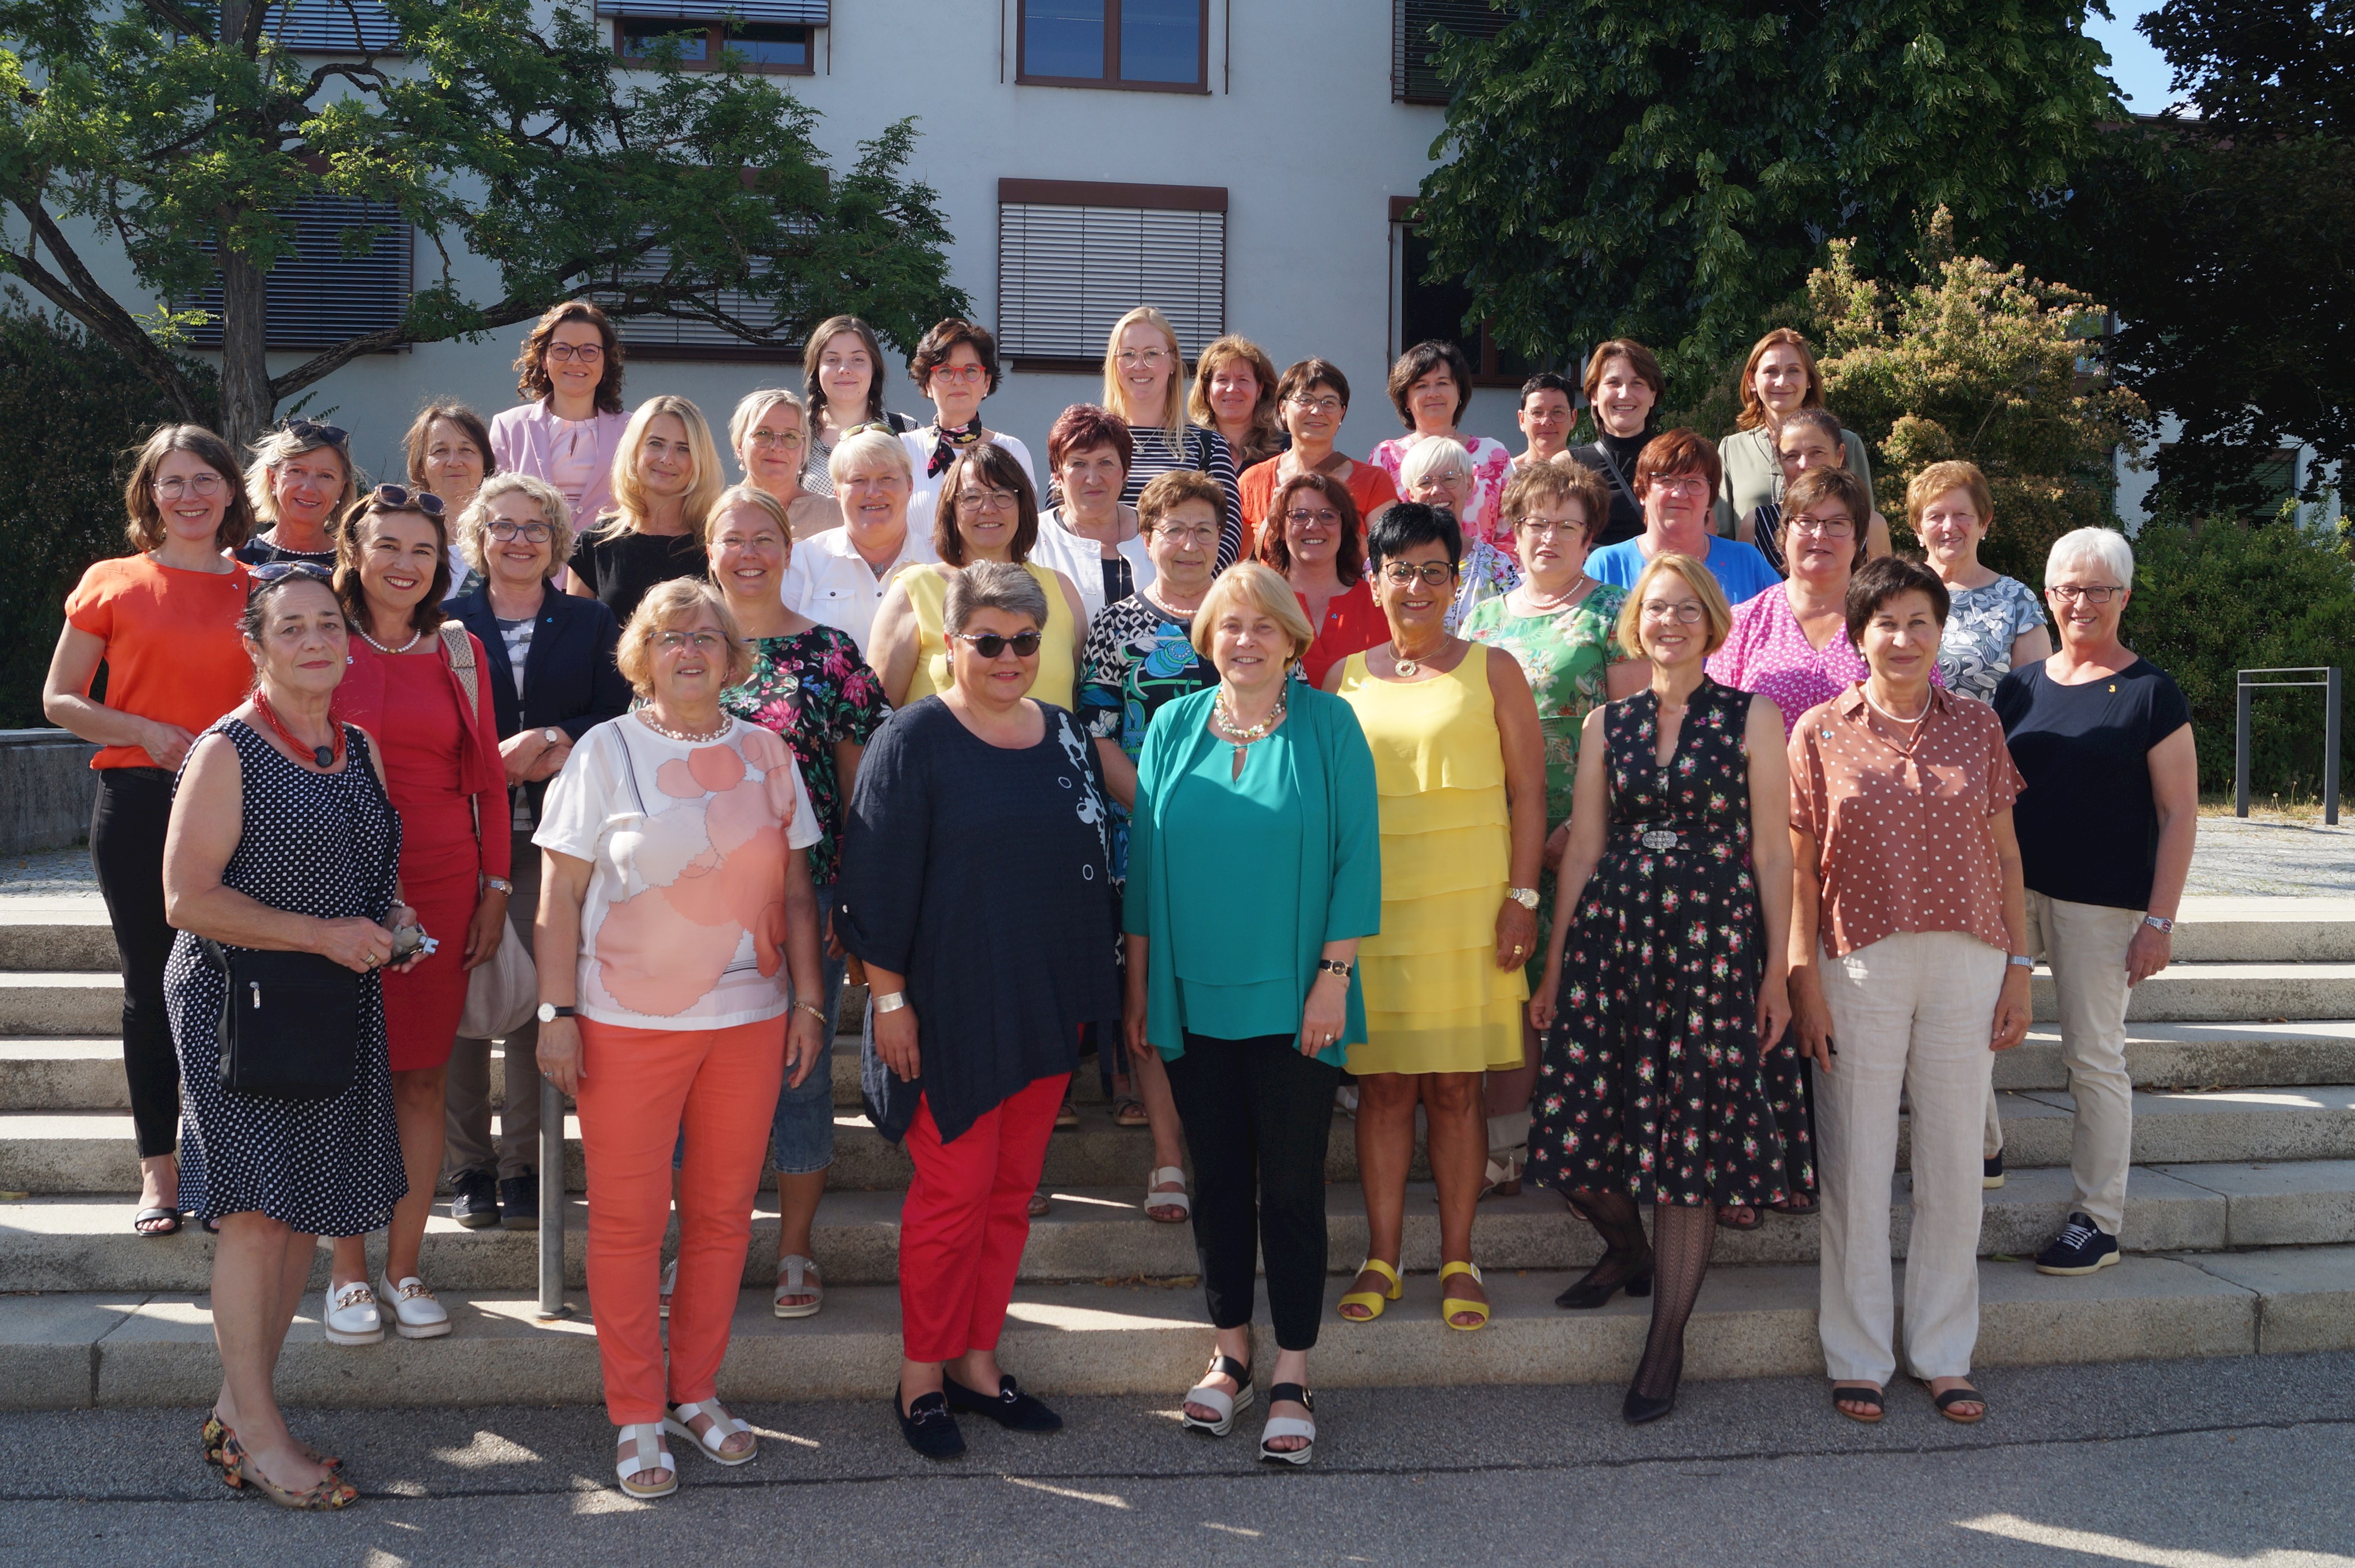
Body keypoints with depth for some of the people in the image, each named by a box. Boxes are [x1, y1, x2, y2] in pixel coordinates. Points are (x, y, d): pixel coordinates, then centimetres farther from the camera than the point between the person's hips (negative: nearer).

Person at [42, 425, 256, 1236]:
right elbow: (58, 700, 6)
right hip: (138, 803, 0)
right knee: (151, 984, 4)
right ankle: (159, 1170, 14)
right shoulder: (112, 584, 5)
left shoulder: (260, 591, 8)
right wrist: (149, 733, -9)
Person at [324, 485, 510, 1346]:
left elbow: (487, 777, 10)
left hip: (442, 882, 2)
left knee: (425, 1075, 4)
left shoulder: (460, 650, 9)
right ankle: (348, 1273, 11)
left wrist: (495, 888, 5)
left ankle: (404, 1268, 14)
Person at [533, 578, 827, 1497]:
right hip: (627, 1023, -2)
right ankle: (638, 1416, 17)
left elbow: (796, 892, 10)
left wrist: (807, 1003, 6)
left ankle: (697, 1393, 25)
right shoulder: (607, 750, 0)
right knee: (628, 1218, 4)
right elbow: (560, 895, -3)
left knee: (722, 1213, 9)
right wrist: (557, 1015, -8)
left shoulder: (765, 753, 7)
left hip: (747, 1019, 3)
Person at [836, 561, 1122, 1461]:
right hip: (952, 1010, -6)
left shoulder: (1064, 735, 10)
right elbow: (878, 880, -9)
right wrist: (889, 997, -13)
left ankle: (977, 1361, 23)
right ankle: (921, 1376, 14)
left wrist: (1090, 991, 15)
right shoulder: (913, 741, -7)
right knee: (954, 1190, -1)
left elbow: (1093, 860, 17)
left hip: (1049, 1006, 6)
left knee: (1013, 1189, 11)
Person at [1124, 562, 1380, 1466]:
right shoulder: (1173, 726, 6)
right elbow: (1145, 856, 9)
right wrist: (1136, 982, 8)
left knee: (1292, 1185, 2)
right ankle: (1230, 1353, 26)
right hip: (1193, 995, 3)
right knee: (1217, 1179, 11)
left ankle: (1292, 1380, 13)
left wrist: (1334, 975, -10)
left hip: (1291, 999, -3)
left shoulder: (1327, 725, -2)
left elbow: (1355, 854, -4)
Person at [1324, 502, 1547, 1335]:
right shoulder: (1346, 677, 11)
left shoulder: (1491, 669, 5)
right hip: (1371, 901, 2)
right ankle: (1382, 1256, 13)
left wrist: (1522, 897, -6)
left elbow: (1528, 792, 3)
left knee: (1456, 1083, 2)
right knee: (1383, 1080, 3)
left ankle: (1458, 1261, 12)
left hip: (1468, 902, -2)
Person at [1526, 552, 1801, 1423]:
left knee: (1691, 1138, -1)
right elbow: (1582, 848, 12)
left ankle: (1666, 1343, 11)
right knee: (1579, 1124, -1)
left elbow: (1772, 852, 2)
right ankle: (1628, 1250, 31)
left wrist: (1777, 970, -3)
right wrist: (1554, 968, 10)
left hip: (1715, 938, -3)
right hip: (1610, 931, 3)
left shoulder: (1751, 719, 3)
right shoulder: (1607, 724, 11)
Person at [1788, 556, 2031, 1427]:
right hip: (1858, 965, -2)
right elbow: (1799, 866, 0)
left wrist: (2019, 968, 4)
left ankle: (1944, 1356, 21)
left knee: (1954, 1166, 8)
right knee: (1856, 1168, 4)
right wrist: (1804, 979, -7)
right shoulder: (1820, 733, 1)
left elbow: (2005, 855, 9)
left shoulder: (1977, 728, 7)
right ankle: (1858, 1358, 17)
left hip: (1964, 964, 2)